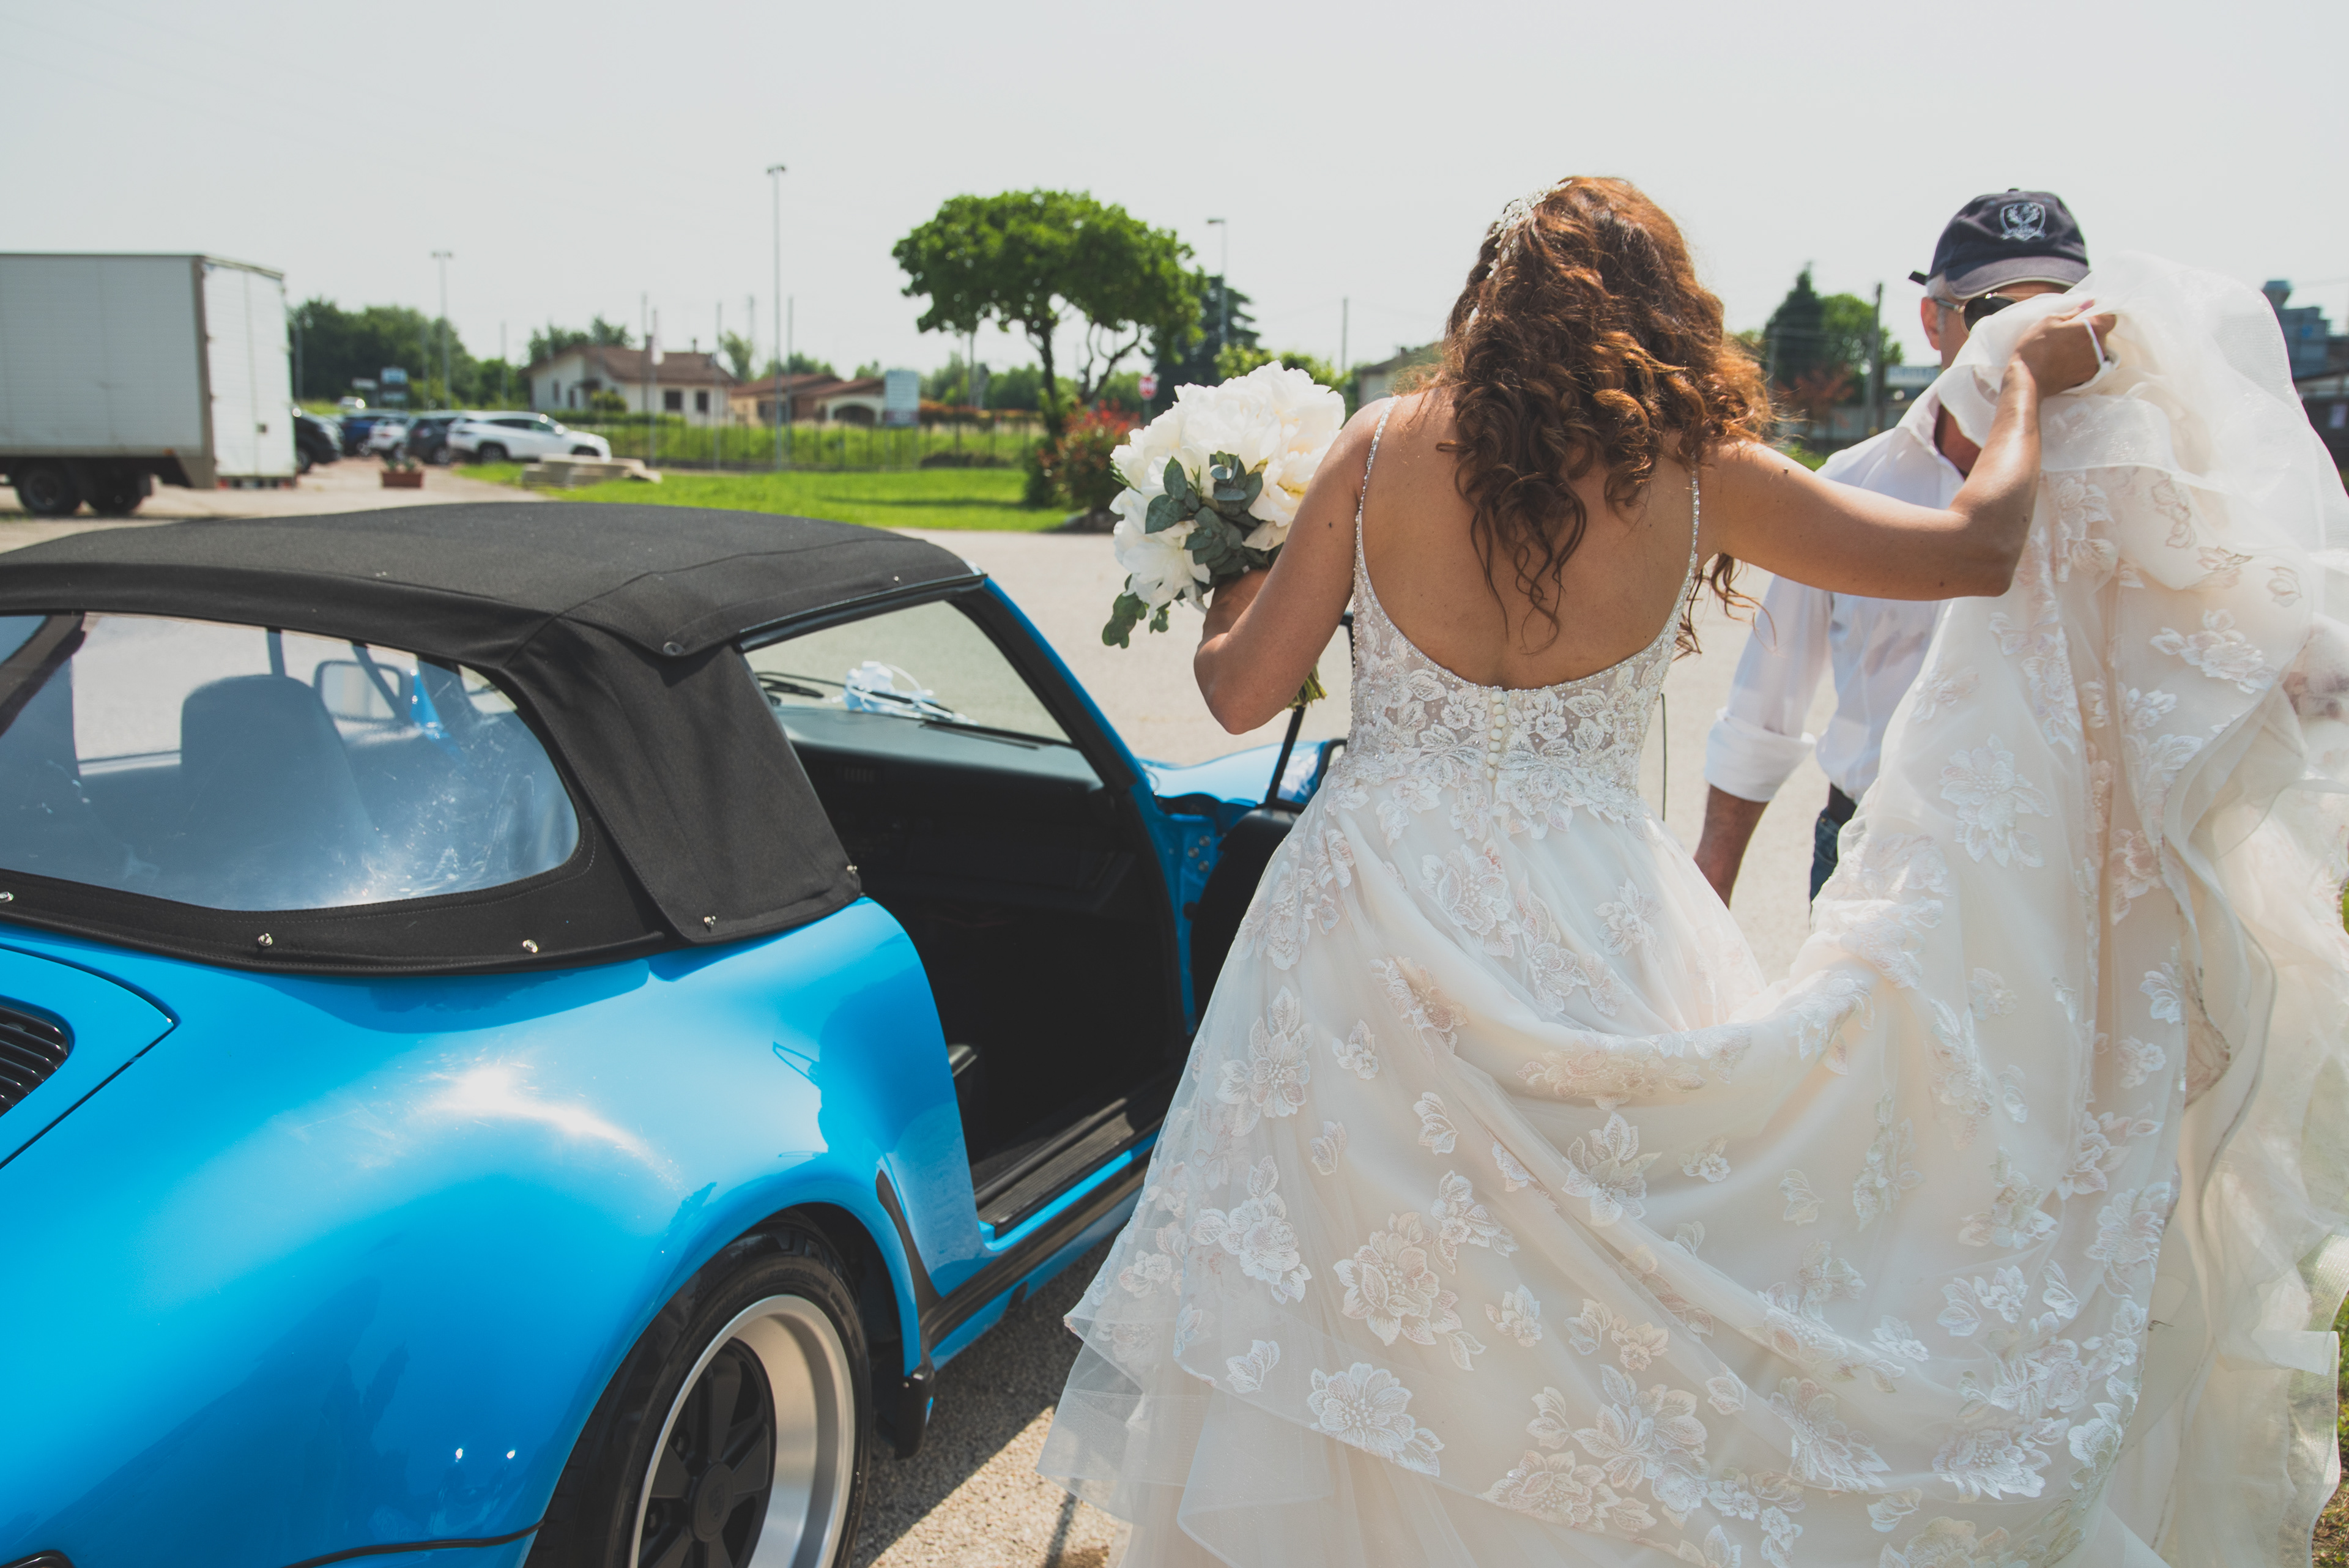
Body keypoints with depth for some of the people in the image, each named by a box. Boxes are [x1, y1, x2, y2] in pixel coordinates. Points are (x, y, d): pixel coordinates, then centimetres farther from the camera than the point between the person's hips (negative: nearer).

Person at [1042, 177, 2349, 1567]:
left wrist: (1221, 616, 24)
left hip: (1379, 907, 1)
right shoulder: (1700, 477, -3)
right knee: (1594, 1305, 18)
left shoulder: (1383, 448, -2)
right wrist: (2028, 382, 23)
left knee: (1353, 1304, 16)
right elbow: (1982, 548, 6)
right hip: (1589, 921, 0)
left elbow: (1243, 693, 2)